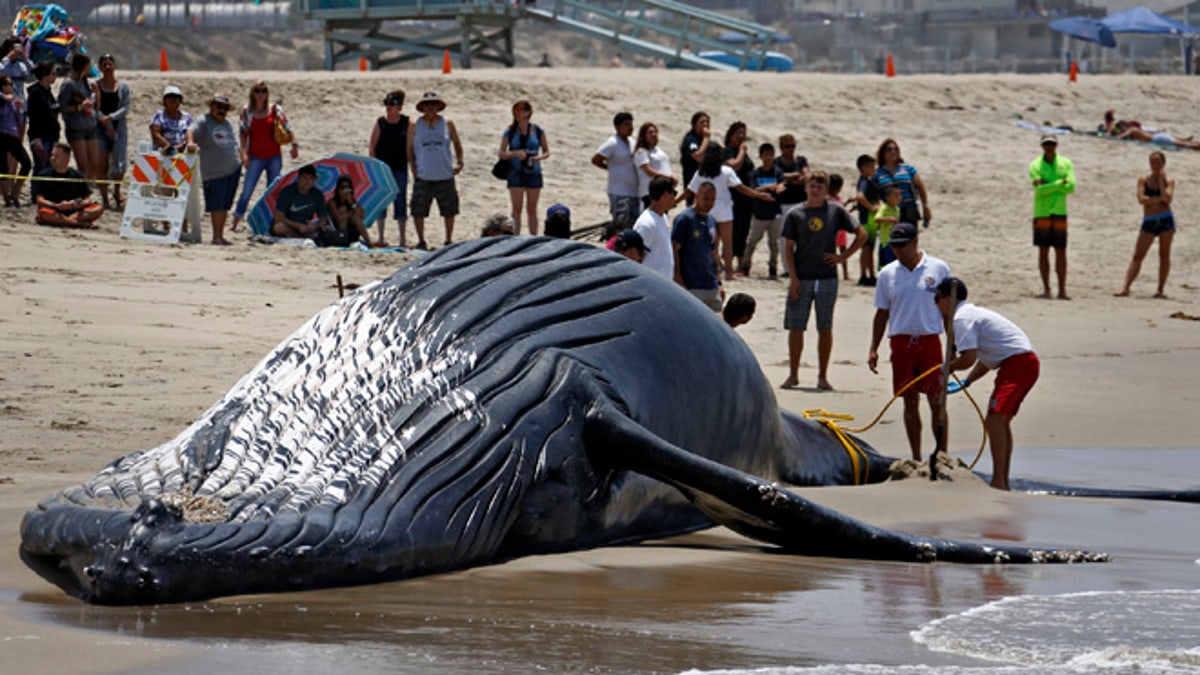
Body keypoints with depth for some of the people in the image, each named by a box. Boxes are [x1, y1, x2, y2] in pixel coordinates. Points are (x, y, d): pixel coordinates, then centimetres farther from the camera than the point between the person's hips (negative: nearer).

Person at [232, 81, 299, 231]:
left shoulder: (275, 109, 3)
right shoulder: (246, 111, 1)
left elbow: (287, 128, 8)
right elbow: (242, 134, -1)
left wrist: (294, 145, 0)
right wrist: (243, 153, -10)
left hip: (274, 156, 2)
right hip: (255, 157, -2)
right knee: (247, 190, -5)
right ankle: (235, 221, 3)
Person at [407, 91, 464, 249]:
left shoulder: (447, 124, 6)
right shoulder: (415, 126, 4)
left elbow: (457, 144, 16)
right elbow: (409, 149, 7)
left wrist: (459, 162, 3)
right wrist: (413, 168, -3)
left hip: (445, 176, 1)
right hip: (423, 177, -1)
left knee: (449, 211, 7)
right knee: (418, 211, -3)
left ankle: (449, 240, 20)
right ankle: (421, 241, 11)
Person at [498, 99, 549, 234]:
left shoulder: (538, 131, 2)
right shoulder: (510, 132, 0)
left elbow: (547, 151, 8)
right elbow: (501, 153, 0)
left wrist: (540, 157, -14)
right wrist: (515, 153, -17)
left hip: (533, 172, 1)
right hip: (516, 173, -1)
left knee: (532, 210, 8)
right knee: (516, 209, -3)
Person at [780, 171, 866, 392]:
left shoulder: (836, 211, 3)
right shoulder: (795, 214, 3)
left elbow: (861, 234, 8)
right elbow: (788, 248, 3)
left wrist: (844, 257, 0)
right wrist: (793, 278, -6)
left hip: (827, 279, 0)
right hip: (800, 280, 0)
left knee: (825, 329, 3)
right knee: (795, 327, 1)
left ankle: (823, 377, 10)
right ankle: (793, 375, 11)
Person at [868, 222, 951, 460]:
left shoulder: (938, 269, 2)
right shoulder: (887, 273, 7)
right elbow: (882, 313, 12)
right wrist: (873, 349, 7)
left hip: (929, 341, -2)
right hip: (901, 344, 2)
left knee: (936, 401, -2)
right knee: (910, 403, 5)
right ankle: (916, 458, 13)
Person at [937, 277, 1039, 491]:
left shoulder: (962, 318, -9)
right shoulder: (972, 313, 24)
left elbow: (968, 358, -18)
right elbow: (985, 360, 29)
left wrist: (948, 368, 1)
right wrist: (965, 383, 24)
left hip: (1018, 363, -10)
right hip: (1028, 362, 10)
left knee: (994, 420, -13)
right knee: (1001, 421, 16)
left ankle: (999, 482, -17)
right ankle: (1003, 480, 21)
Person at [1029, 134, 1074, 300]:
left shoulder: (1066, 164, 7)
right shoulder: (1035, 166, 1)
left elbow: (1071, 187, -7)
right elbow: (1040, 190, -12)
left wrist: (1048, 185, -11)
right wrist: (1060, 183, -12)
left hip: (1059, 212, 1)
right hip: (1042, 213, -1)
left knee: (1061, 252, 0)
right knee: (1043, 251, 0)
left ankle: (1062, 290, 0)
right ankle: (1046, 289, 6)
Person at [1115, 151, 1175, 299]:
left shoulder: (1169, 181, 5)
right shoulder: (1143, 180, 7)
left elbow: (1167, 199, -13)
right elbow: (1141, 199, -8)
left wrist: (1161, 180, -7)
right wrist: (1159, 198, -12)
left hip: (1165, 220, 0)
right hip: (1149, 221, 0)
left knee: (1164, 255, 3)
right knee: (1137, 256, -4)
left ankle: (1161, 289, 9)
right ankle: (1125, 288, -9)